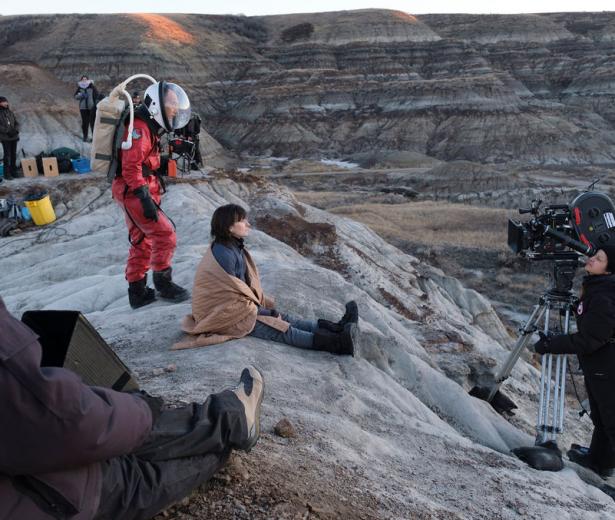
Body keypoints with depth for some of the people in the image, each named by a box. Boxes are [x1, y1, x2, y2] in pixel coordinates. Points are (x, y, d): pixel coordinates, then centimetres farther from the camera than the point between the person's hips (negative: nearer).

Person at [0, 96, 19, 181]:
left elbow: (16, 123, 12)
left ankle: (13, 171, 15)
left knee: (14, 154, 7)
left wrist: (16, 130, -7)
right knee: (7, 155, -6)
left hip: (14, 137, 5)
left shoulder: (10, 112, 11)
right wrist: (7, 131, -21)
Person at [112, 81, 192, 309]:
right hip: (133, 192, -11)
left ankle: (137, 292, 23)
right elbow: (131, 168, -24)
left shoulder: (149, 127, 16)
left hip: (137, 192, 11)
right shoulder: (139, 127, -17)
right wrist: (145, 199, -28)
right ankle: (163, 283, 6)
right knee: (165, 234, -8)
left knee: (142, 241, 15)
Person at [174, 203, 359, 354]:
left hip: (239, 307, 9)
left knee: (283, 318, -5)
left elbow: (248, 285, 13)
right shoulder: (223, 254, -23)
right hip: (223, 316, -9)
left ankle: (336, 327, -12)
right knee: (281, 330, -18)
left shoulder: (234, 247, 7)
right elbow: (232, 296, -20)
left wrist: (265, 305, 3)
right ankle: (336, 343, -25)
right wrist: (265, 312, -10)